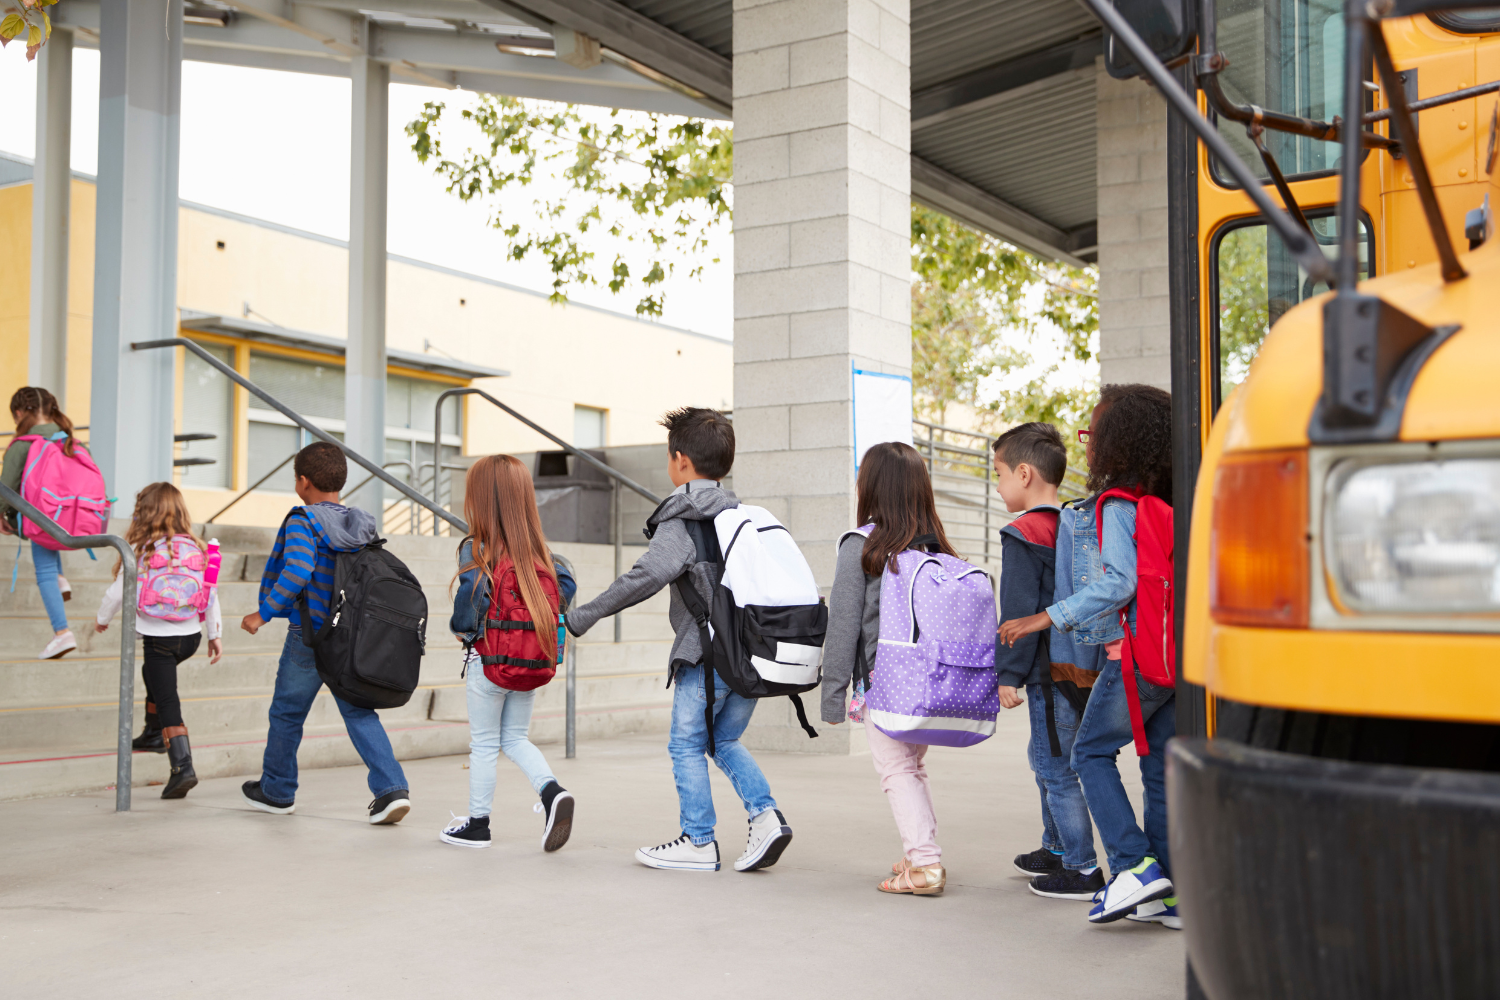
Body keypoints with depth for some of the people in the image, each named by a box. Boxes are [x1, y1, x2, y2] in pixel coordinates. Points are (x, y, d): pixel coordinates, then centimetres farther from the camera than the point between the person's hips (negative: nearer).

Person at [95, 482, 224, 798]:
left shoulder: (141, 550, -10)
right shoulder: (196, 549, 1)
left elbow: (118, 591, -2)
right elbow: (211, 594, 5)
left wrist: (102, 619, 17)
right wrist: (216, 634, 14)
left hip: (158, 636, -5)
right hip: (191, 635, 5)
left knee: (168, 702, -5)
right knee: (154, 671, 32)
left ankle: (182, 766, -16)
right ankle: (154, 734, 45)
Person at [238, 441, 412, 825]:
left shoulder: (302, 521, -12)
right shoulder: (362, 525, 6)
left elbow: (297, 572, -25)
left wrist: (263, 613, -17)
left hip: (309, 634, -5)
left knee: (287, 712, 14)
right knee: (359, 713, 6)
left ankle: (277, 790, 29)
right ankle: (391, 788, -9)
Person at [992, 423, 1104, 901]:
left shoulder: (1022, 535, -15)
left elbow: (1019, 613, -18)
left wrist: (1008, 674, -13)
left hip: (1050, 672, -9)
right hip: (1080, 665, 9)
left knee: (1057, 768, -2)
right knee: (1044, 756, 22)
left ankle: (1082, 870, 3)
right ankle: (1057, 849, 35)